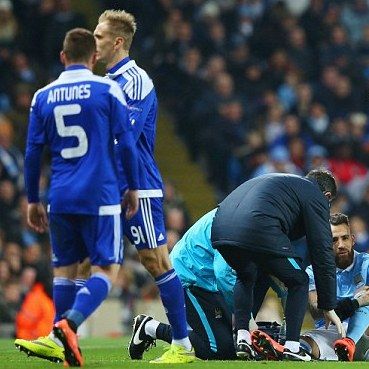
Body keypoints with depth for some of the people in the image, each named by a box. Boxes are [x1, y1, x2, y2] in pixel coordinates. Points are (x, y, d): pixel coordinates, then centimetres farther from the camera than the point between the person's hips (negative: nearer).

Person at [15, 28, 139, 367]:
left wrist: (33, 201, 18)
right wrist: (133, 189, 9)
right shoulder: (107, 90, -1)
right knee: (106, 269, -1)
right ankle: (69, 323, -24)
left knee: (64, 270, 13)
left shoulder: (43, 97, 8)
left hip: (60, 199, 4)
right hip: (100, 197, -4)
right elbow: (126, 144, -2)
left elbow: (33, 152, 9)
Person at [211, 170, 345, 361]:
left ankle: (242, 338, 22)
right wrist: (329, 307, 17)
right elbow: (322, 252, 11)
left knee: (246, 277, 34)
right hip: (259, 234, -7)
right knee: (299, 282, 14)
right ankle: (292, 347, 7)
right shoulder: (316, 196, 16)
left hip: (220, 230, 7)